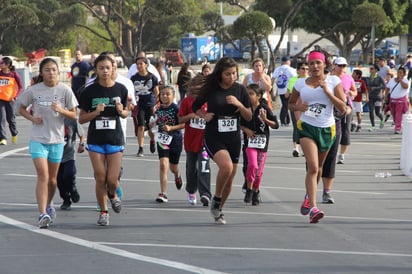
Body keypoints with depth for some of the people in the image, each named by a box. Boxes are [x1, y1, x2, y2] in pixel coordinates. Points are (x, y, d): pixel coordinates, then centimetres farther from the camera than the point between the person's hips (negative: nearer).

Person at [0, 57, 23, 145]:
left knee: (10, 118, 10)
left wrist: (16, 96, -12)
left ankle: (14, 134, 36)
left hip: (10, 99, -2)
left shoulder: (14, 74, -6)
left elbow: (20, 87, 0)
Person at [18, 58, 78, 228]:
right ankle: (43, 214, -17)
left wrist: (61, 110, -19)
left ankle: (49, 205, 38)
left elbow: (73, 115, 0)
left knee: (52, 178, 13)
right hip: (38, 139, -1)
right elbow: (22, 109, 11)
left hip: (57, 139, 1)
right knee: (42, 176, -13)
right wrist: (32, 118, -8)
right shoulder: (34, 90, -3)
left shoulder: (65, 90, -3)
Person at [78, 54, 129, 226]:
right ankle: (103, 212, 18)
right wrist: (96, 112, -18)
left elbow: (125, 113, 13)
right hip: (95, 140, 0)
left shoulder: (120, 89, -1)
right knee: (100, 179, 1)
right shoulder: (90, 91, -5)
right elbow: (81, 119, -1)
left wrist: (121, 111, -10)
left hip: (115, 139, 1)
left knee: (112, 180, -3)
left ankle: (113, 195, 32)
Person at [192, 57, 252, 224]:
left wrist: (239, 105, -13)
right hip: (213, 137, -4)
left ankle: (219, 210, 28)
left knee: (229, 180, 7)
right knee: (226, 166, -29)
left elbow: (249, 117, 5)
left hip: (233, 138, 4)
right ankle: (216, 200, -6)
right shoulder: (211, 89, -5)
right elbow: (195, 107, 9)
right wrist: (204, 116, -10)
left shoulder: (240, 90, 2)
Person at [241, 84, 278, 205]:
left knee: (259, 170, 7)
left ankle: (256, 192, 26)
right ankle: (249, 189, -3)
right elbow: (240, 124, 11)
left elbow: (275, 125, -3)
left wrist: (265, 119, -19)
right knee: (253, 165, -20)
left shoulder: (264, 109, -5)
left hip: (262, 142, 0)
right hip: (250, 142, 0)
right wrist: (246, 130, -8)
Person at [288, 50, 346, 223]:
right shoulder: (301, 83, 4)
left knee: (317, 168, 17)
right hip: (306, 127, -1)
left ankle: (309, 197, 44)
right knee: (313, 167, -19)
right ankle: (313, 208, -25)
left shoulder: (333, 81, 0)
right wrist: (298, 107, -6)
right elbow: (290, 104, 17)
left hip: (326, 129, 1)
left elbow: (342, 108, -6)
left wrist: (327, 91, -15)